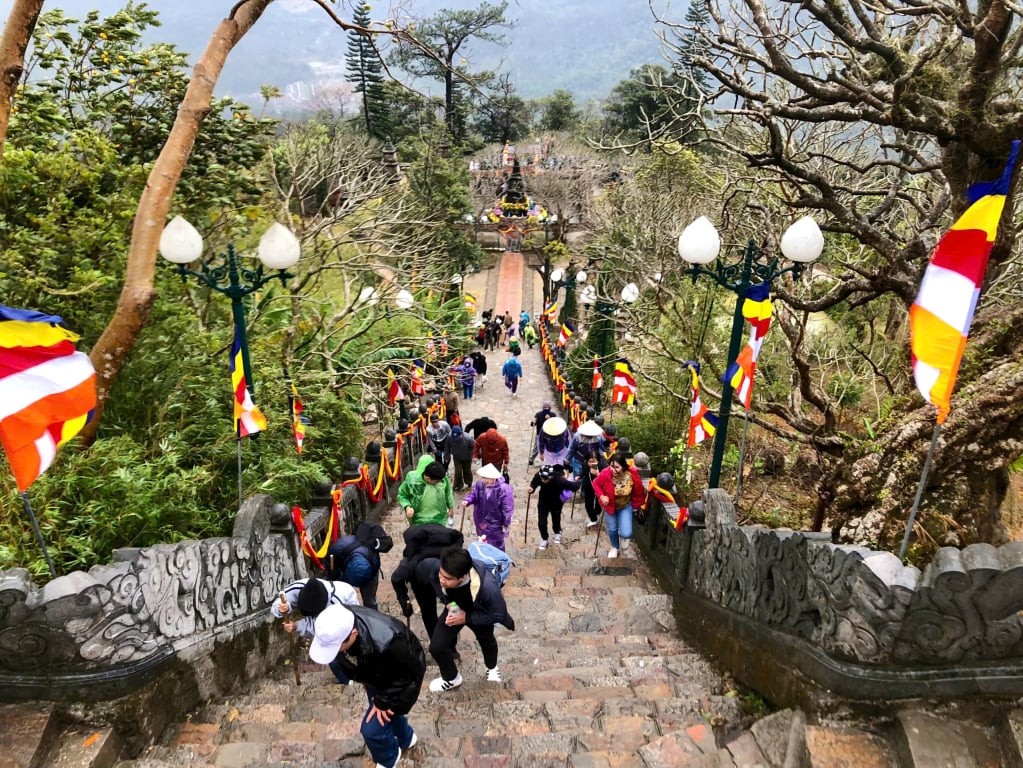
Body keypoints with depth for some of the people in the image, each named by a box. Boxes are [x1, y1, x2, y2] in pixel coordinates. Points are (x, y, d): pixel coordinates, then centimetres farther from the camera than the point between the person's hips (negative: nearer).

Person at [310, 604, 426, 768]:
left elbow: (407, 676, -27)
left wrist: (382, 700, -17)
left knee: (372, 729, 0)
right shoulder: (339, 625, -29)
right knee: (385, 710, 28)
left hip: (401, 679, -6)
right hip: (377, 672, 6)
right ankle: (406, 739, 59)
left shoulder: (385, 645, -48)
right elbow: (348, 662, -5)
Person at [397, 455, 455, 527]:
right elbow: (401, 495, -6)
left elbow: (448, 493, 3)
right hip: (419, 522, -2)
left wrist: (451, 507, 14)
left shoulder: (443, 477, -16)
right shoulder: (412, 480, -23)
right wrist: (407, 507, -22)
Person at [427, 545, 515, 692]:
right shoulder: (441, 569, -37)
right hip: (454, 609, 2)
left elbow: (498, 614, -28)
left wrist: (466, 618, -29)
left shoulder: (487, 587, -48)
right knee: (436, 647, -7)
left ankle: (492, 667, 63)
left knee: (486, 640, 26)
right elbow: (435, 581, -10)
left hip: (479, 614, -2)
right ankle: (451, 678, 27)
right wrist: (447, 601, -20)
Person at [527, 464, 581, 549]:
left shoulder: (559, 480, -42)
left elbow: (575, 486, -32)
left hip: (556, 502, -1)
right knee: (541, 522, 2)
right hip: (543, 501, 1)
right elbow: (534, 483, -11)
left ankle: (557, 533, 57)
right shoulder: (538, 476, -33)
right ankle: (544, 539, 32)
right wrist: (532, 489, -31)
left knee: (556, 519, 23)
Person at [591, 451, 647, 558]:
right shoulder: (605, 474, -33)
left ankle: (623, 536, 32)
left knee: (626, 533, -9)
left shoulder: (632, 475, -31)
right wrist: (601, 496, -24)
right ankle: (614, 547, 51)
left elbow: (638, 490, -10)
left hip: (625, 506, 0)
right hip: (609, 505, 0)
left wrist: (639, 504, 3)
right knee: (612, 529, 18)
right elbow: (595, 483, -10)